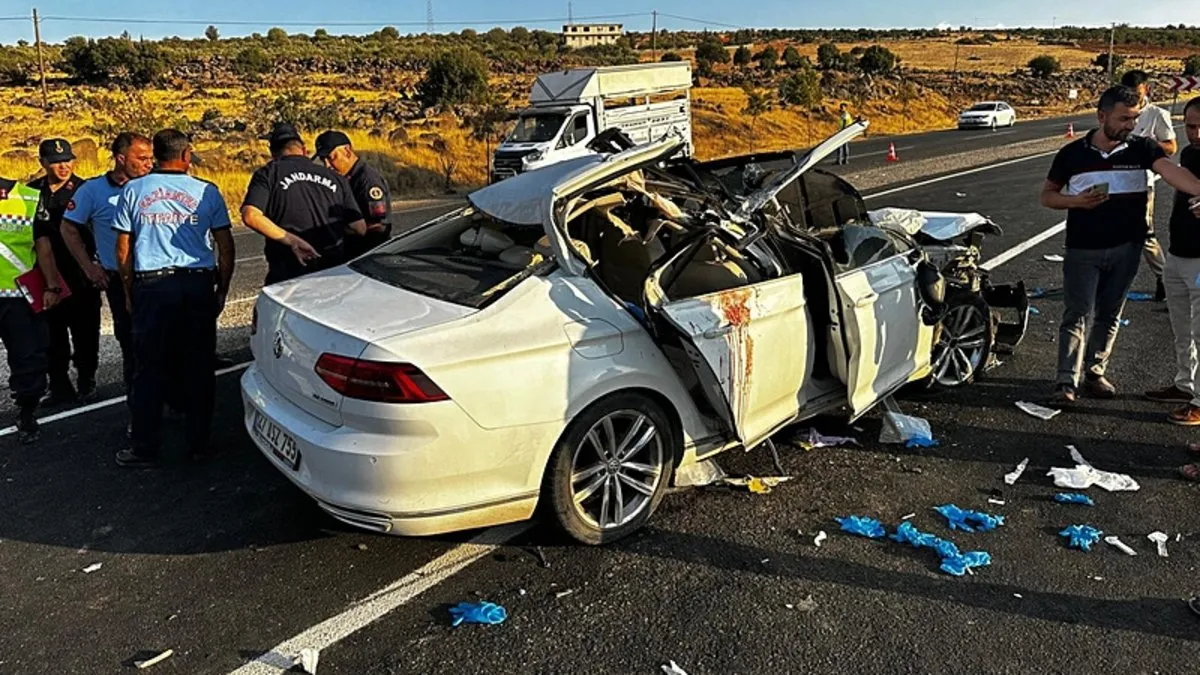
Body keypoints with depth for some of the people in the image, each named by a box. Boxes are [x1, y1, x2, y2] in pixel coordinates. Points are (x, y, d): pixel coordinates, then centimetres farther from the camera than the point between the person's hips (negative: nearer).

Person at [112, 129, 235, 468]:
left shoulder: (133, 190, 5)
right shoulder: (207, 192, 3)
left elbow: (123, 251, 5)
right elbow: (226, 248, 3)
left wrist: (129, 293, 15)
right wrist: (222, 290, 12)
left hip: (151, 285, 0)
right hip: (198, 285, 0)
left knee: (150, 368, 5)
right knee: (199, 367, 7)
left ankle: (145, 449, 10)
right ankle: (199, 443, 14)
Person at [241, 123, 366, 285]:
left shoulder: (267, 174, 3)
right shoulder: (335, 178, 10)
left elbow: (250, 216, -14)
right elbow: (360, 228, 9)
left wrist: (291, 240, -14)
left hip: (288, 273, -3)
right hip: (334, 272, 3)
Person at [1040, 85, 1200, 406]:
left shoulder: (1142, 149, 0)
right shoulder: (1072, 154, -1)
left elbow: (1171, 172, -17)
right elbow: (1047, 195, 6)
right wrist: (1076, 201, -13)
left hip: (1126, 249, 2)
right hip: (1082, 250, -2)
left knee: (1109, 314, 11)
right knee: (1077, 314, -3)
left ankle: (1095, 373, 24)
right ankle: (1067, 381, -1)